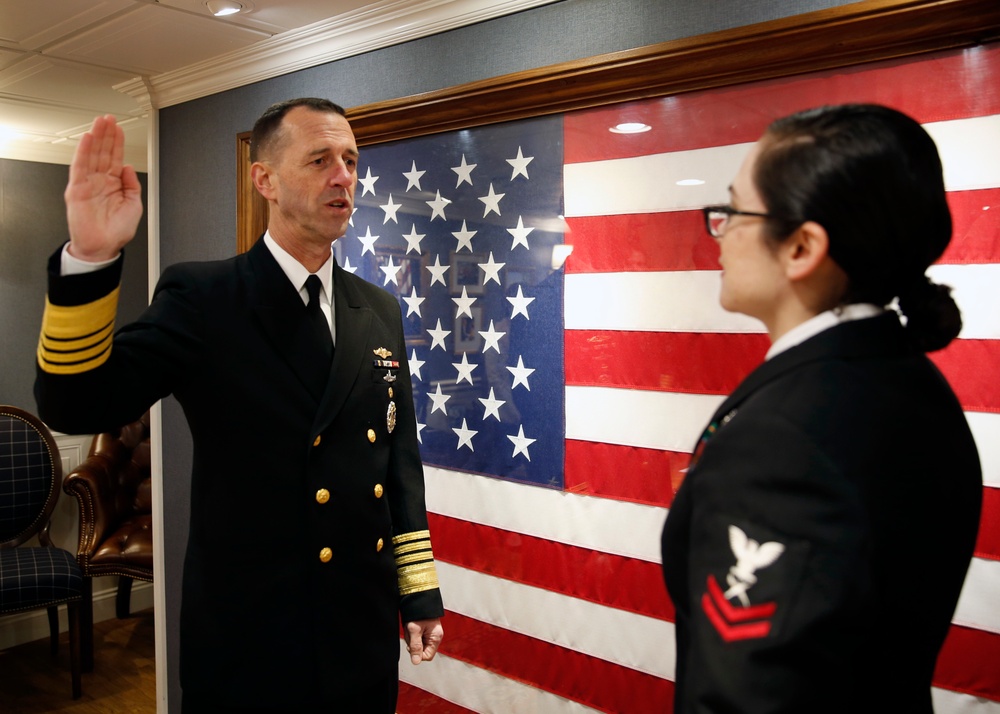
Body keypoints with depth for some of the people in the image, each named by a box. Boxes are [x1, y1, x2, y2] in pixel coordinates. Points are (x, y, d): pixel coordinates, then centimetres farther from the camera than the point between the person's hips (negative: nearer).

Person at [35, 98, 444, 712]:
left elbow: (400, 455, 7)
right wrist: (89, 257, -33)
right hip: (246, 637, -4)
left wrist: (421, 591, 6)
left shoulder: (380, 311, 4)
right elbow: (76, 406, -19)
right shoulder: (201, 298, -8)